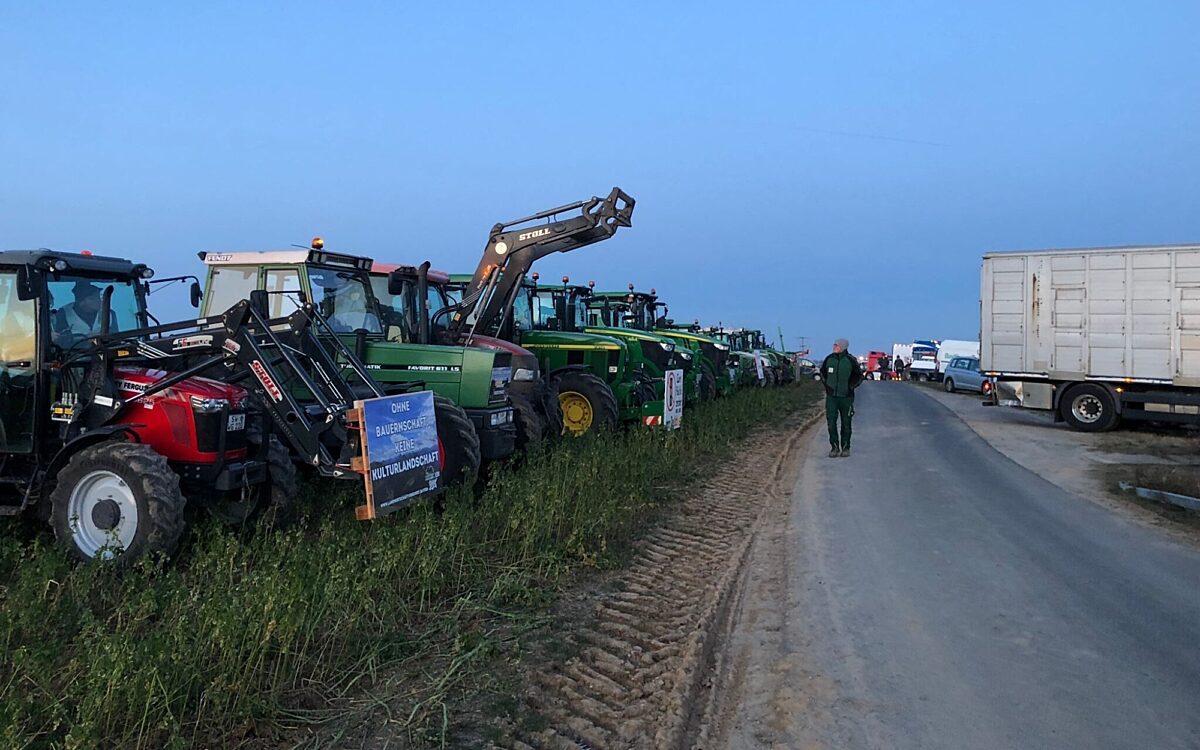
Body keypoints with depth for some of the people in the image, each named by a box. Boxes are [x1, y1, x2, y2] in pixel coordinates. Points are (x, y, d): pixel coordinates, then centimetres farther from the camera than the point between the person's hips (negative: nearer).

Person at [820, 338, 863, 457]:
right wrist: (826, 385, 7)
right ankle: (834, 447, 4)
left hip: (846, 397, -2)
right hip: (831, 396, 2)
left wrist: (850, 387, -5)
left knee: (846, 423, 7)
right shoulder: (829, 359, 1)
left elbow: (859, 376, 4)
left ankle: (845, 448, 17)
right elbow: (823, 372, 18)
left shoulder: (851, 360, -7)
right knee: (831, 422, -4)